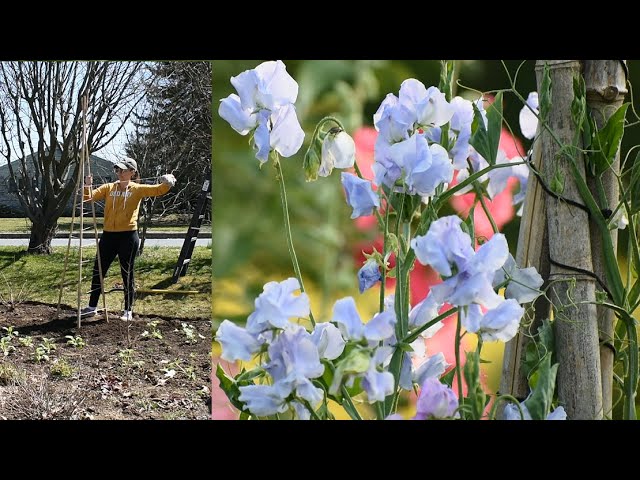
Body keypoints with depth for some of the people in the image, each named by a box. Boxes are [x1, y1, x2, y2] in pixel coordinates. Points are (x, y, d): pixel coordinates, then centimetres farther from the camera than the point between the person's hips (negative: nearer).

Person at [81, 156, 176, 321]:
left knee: (127, 274, 4)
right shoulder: (108, 188, 9)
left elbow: (157, 190, -10)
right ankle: (92, 307, 23)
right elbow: (89, 197, 1)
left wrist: (167, 183, -30)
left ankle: (128, 311, 15)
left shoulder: (137, 189, 0)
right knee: (98, 271, 10)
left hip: (128, 236, -4)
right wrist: (88, 186, -18)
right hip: (108, 235, 4)